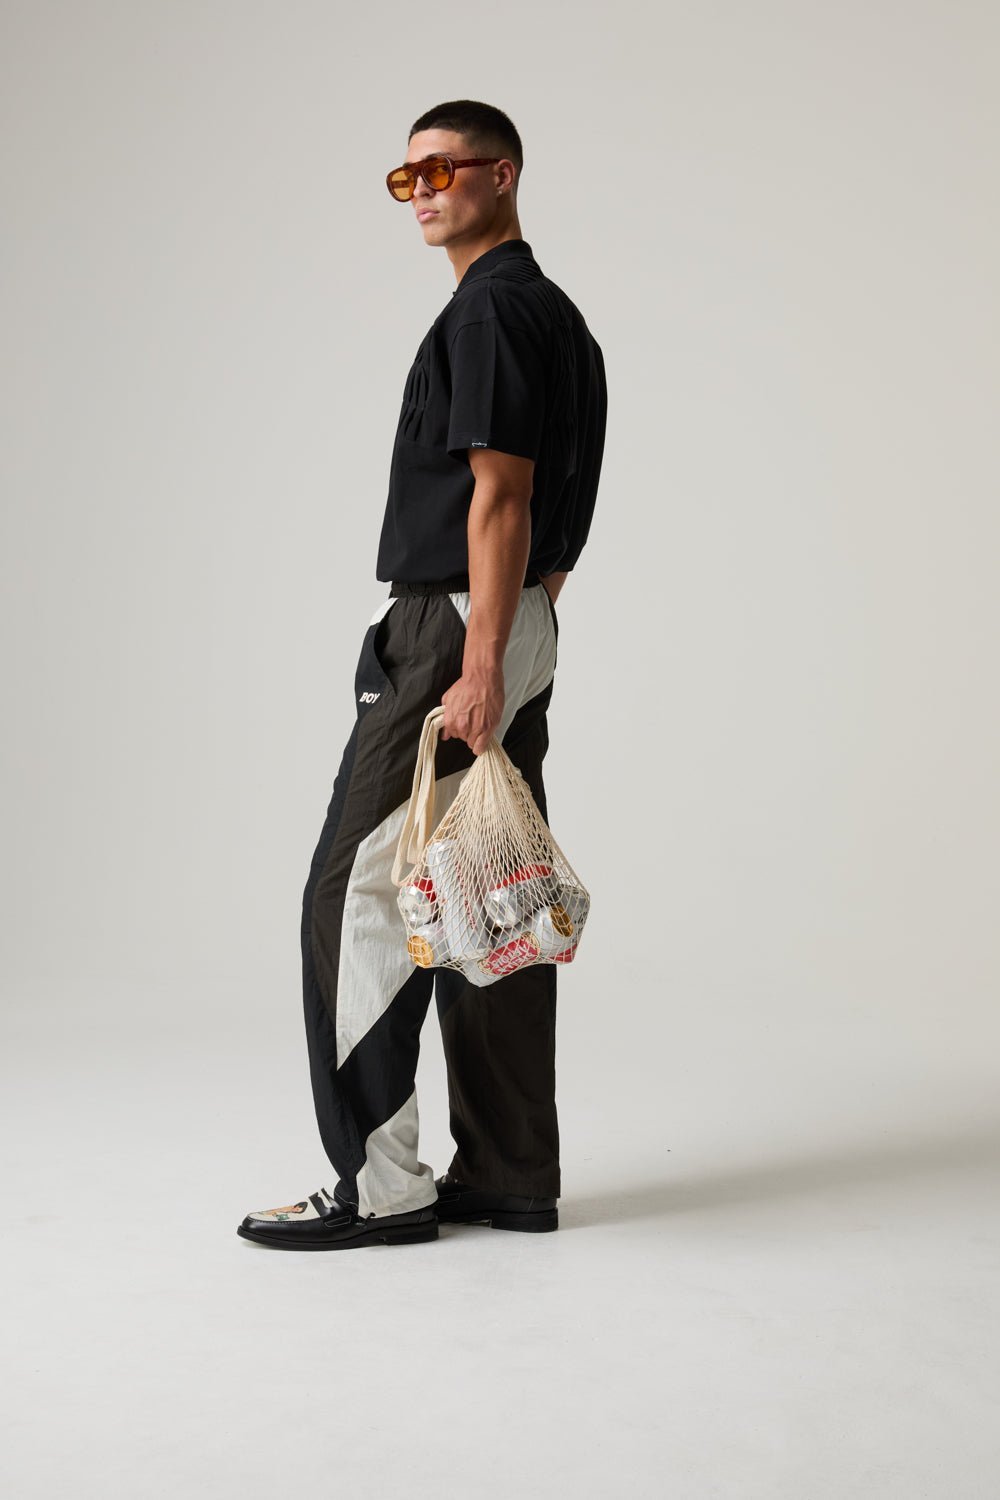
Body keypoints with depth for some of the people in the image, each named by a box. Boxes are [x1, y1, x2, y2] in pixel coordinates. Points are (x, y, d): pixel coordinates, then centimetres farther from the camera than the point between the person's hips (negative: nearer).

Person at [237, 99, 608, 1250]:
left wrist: (480, 663, -23)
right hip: (520, 635, 10)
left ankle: (382, 1184, -1)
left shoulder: (492, 307, -11)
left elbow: (500, 497, -19)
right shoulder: (552, 311, 20)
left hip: (454, 629, -10)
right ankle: (510, 1176, 15)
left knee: (356, 890, -6)